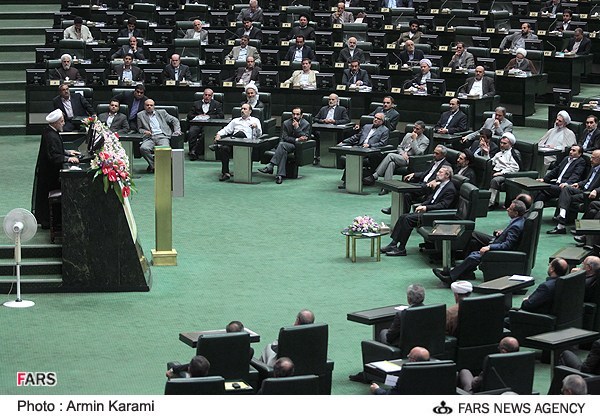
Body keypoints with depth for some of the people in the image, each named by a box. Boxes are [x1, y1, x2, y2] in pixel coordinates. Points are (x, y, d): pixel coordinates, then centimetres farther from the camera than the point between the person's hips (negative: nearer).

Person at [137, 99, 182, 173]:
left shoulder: (161, 112, 20)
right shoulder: (140, 115, 20)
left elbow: (174, 120, 21)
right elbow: (139, 128, 20)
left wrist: (177, 130, 5)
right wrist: (144, 131, -3)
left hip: (162, 136, -1)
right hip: (149, 138, 1)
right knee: (143, 148, -33)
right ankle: (153, 165, -13)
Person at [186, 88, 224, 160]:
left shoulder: (217, 104, 21)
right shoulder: (196, 104, 25)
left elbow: (221, 116, 6)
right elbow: (189, 115, 16)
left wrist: (209, 116, -7)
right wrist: (198, 116, -5)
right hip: (196, 124, 2)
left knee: (206, 133, -37)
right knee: (191, 132, -33)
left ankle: (195, 151, -33)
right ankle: (192, 152, -32)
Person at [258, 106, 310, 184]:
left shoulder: (306, 124, 3)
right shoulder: (286, 123, 8)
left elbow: (305, 138, -8)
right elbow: (284, 137, -1)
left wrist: (297, 128, -15)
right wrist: (296, 139, -15)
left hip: (298, 147, -2)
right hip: (286, 144, 2)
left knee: (282, 144, -33)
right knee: (283, 151, -36)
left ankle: (270, 166, -41)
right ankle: (280, 175, -44)